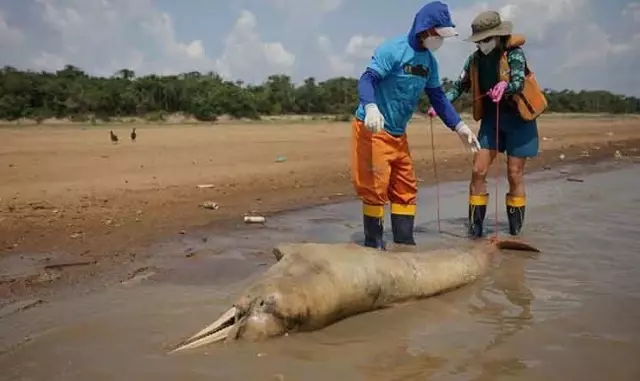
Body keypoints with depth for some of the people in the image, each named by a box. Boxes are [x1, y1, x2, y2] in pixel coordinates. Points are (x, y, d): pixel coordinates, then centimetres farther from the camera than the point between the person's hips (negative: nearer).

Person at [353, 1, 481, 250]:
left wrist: (460, 127, 11)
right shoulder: (393, 49, -15)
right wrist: (371, 108, -43)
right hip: (372, 130, -8)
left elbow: (438, 97, 16)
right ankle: (373, 245, 6)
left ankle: (405, 243, 20)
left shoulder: (429, 61, 9)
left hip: (398, 134, 9)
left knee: (405, 189, 10)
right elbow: (367, 80, -24)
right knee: (375, 188, -7)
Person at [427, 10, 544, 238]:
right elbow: (459, 87, 5)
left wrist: (505, 87, -49)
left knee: (514, 175, 0)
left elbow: (519, 81, -28)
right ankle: (475, 227, 5)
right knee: (478, 170, -4)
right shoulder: (475, 59, -1)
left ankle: (515, 231, 14)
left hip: (518, 119, -4)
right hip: (491, 119, 4)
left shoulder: (514, 52, -15)